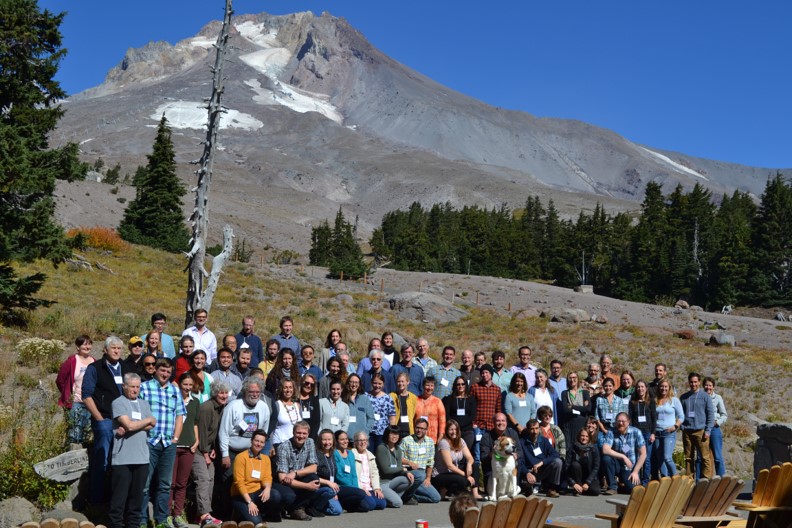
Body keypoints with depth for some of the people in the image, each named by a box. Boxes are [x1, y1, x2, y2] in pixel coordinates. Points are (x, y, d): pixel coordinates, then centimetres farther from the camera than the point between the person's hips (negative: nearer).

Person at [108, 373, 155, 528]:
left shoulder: (144, 404, 16)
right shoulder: (118, 403, -2)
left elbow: (150, 426, 4)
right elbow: (129, 424, -13)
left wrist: (132, 426, -11)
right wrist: (148, 420, 1)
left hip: (142, 457, 5)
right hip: (123, 458, -5)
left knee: (137, 495, 10)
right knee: (119, 496, -2)